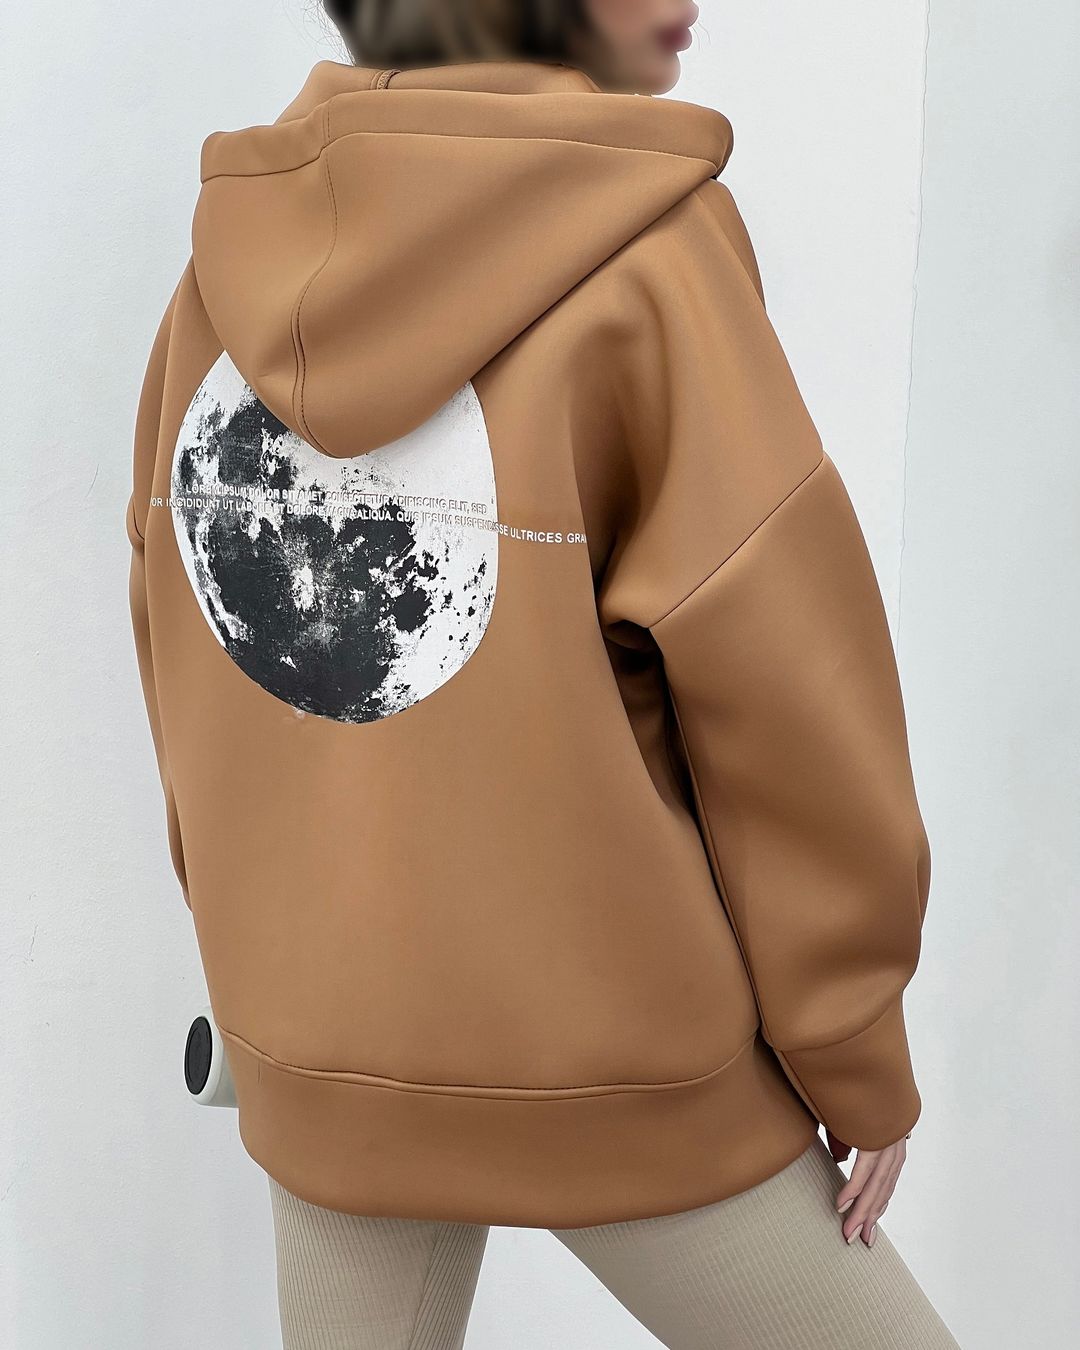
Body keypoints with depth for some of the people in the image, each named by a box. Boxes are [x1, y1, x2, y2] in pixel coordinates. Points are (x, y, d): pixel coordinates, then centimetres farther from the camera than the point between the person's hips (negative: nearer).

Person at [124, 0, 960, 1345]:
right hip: (609, 1058, -5)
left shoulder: (236, 246, 0)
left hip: (321, 1052, 6)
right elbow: (783, 680, -16)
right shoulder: (646, 245, -15)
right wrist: (856, 1058, -3)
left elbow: (175, 614, 7)